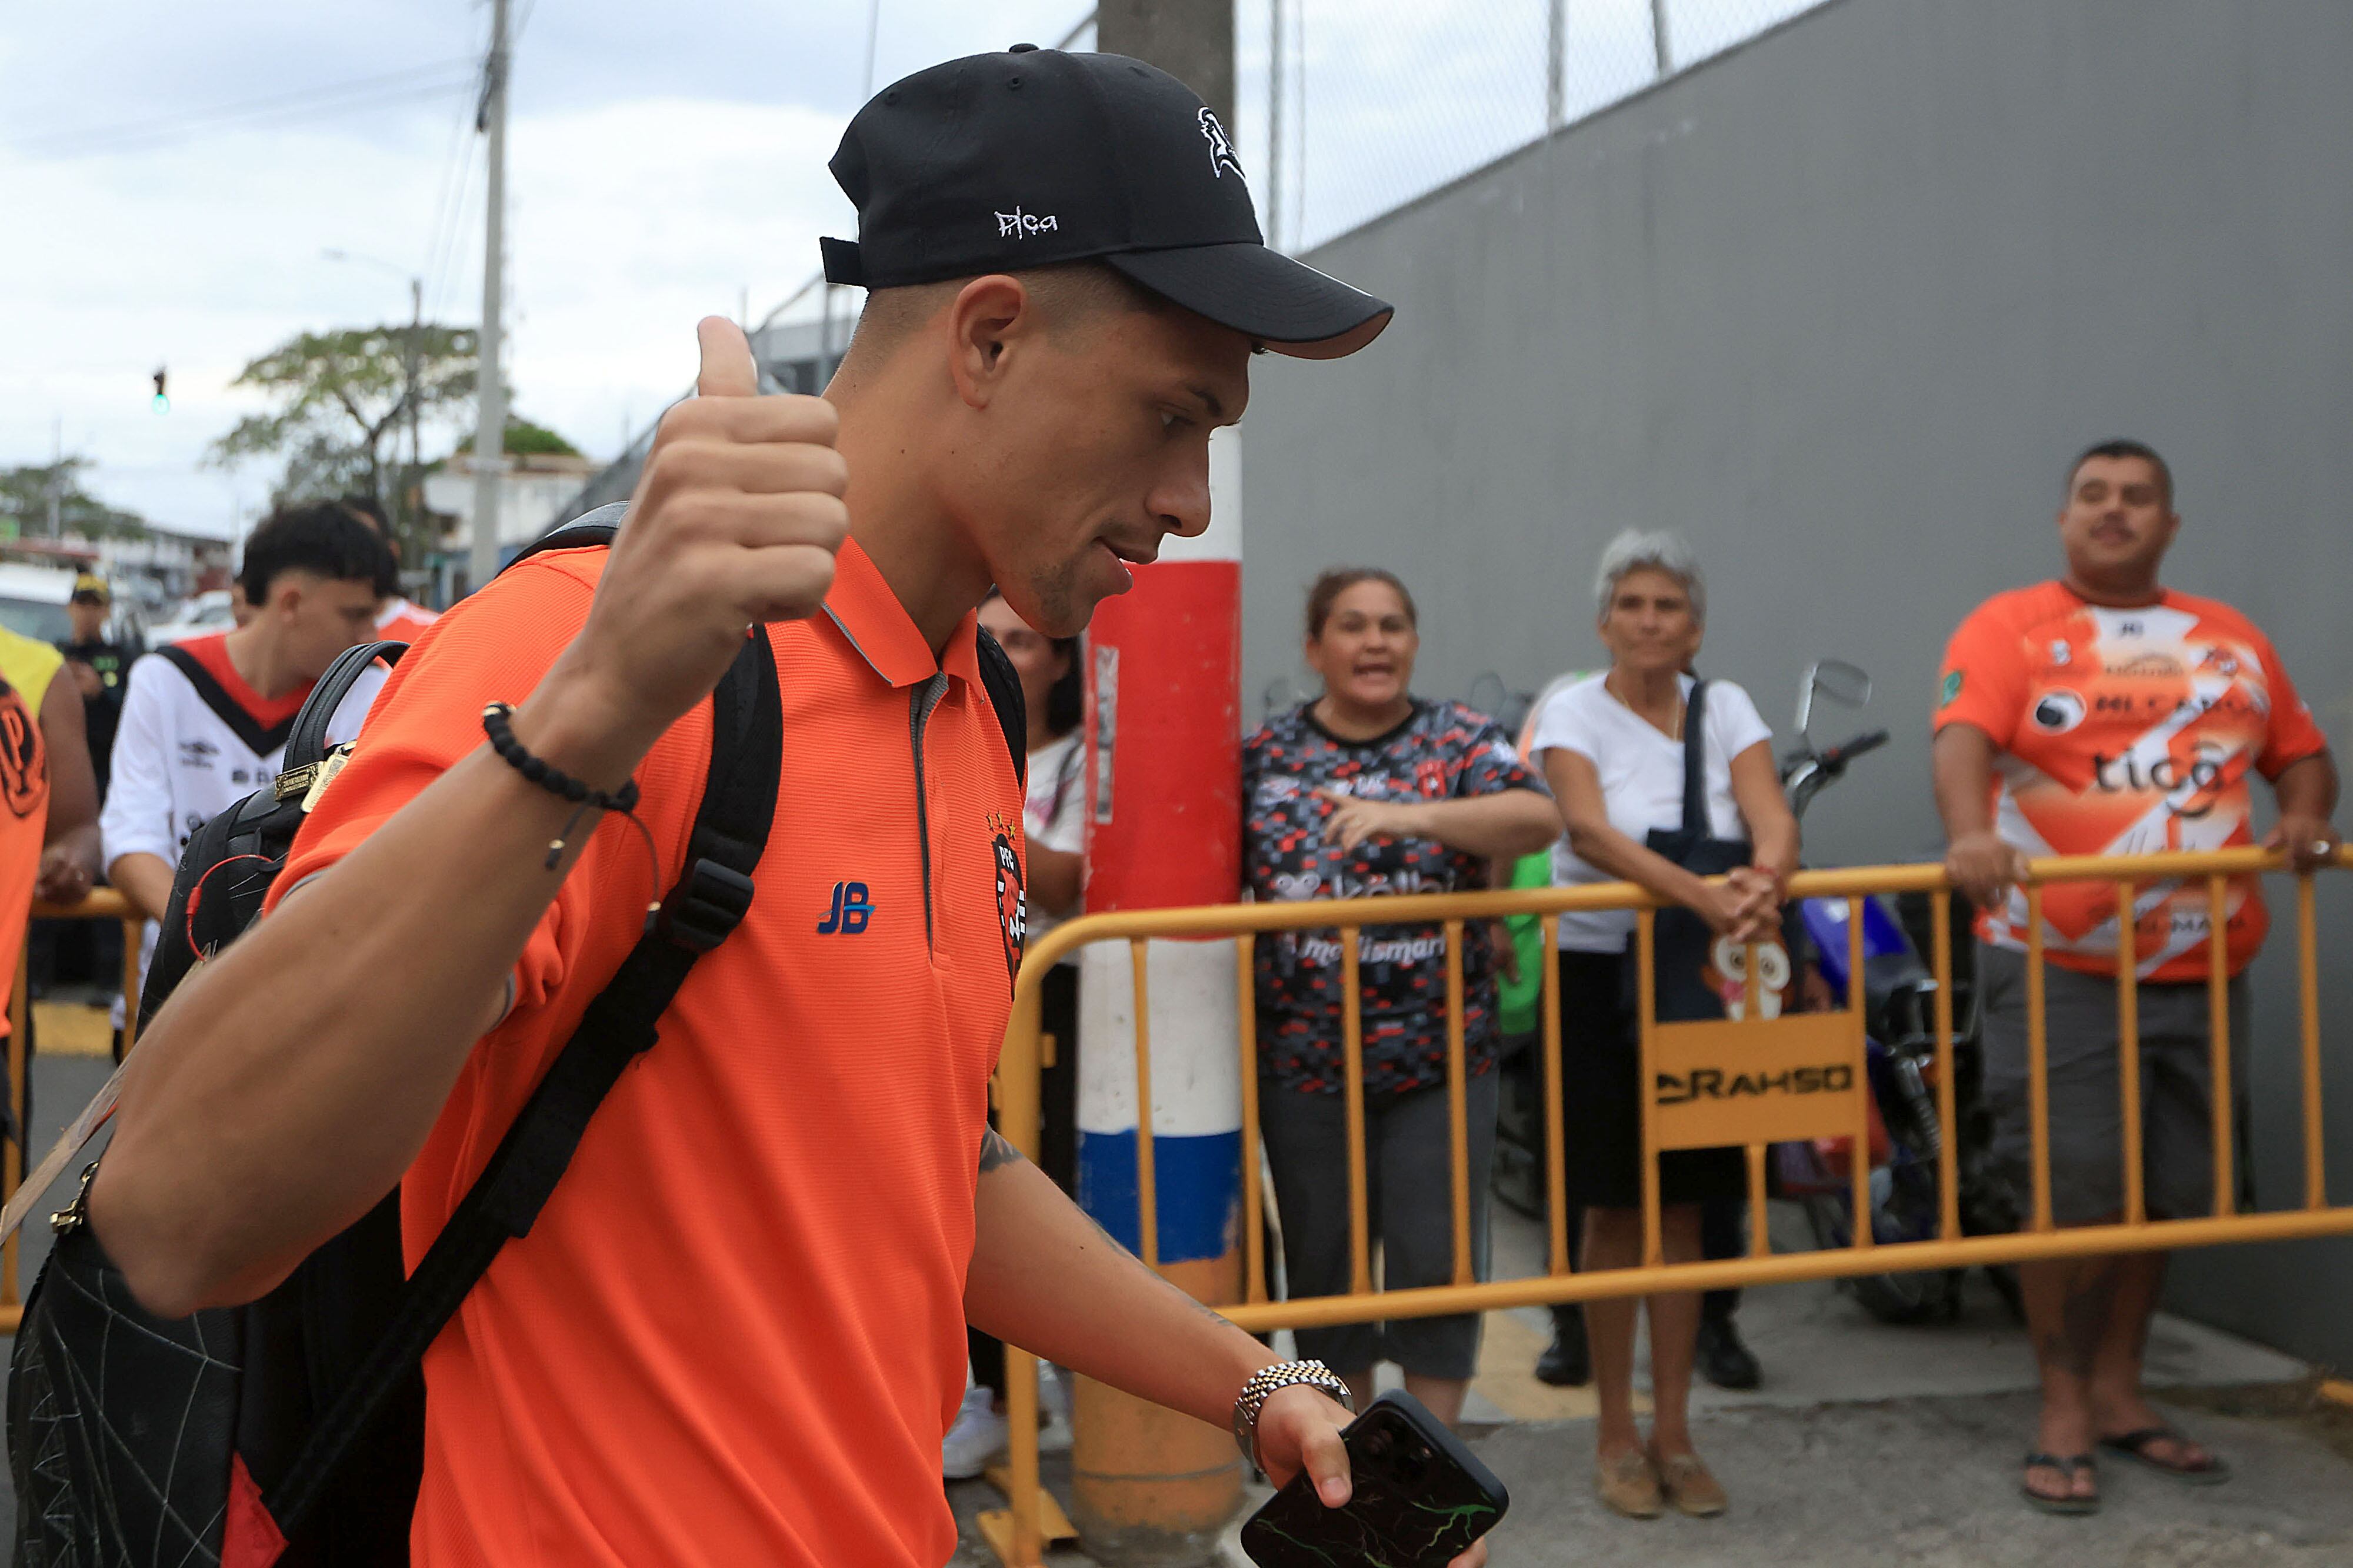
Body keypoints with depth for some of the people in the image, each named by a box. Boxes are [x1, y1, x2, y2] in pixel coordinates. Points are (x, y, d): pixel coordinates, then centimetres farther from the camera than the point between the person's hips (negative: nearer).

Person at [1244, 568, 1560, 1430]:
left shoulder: (1461, 740, 0)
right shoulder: (1266, 755, 4)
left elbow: (1537, 818, -18)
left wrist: (1409, 815, -33)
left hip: (1442, 1060, -1)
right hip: (1307, 1063, 1)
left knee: (1437, 1259, -1)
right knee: (1324, 1263, 11)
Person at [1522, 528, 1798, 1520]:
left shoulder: (1725, 709, 5)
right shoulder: (1574, 712, -5)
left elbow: (1772, 815, -11)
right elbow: (1590, 831, -22)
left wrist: (1764, 879, -34)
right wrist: (1697, 893, -38)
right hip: (1599, 976, -3)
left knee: (1683, 1205, 8)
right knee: (1614, 1207, 1)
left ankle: (1674, 1432, 20)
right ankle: (1617, 1437, 14)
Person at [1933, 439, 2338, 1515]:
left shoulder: (2232, 639, 16)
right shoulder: (2010, 628, 0)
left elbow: (2302, 751, 20)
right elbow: (1964, 738, -17)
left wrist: (2306, 818, -3)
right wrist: (1971, 833, -37)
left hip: (2203, 969, 5)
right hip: (2059, 967, -5)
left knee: (2165, 1188, 12)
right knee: (2069, 1189, -5)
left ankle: (2119, 1392, 27)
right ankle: (2063, 1413, 9)